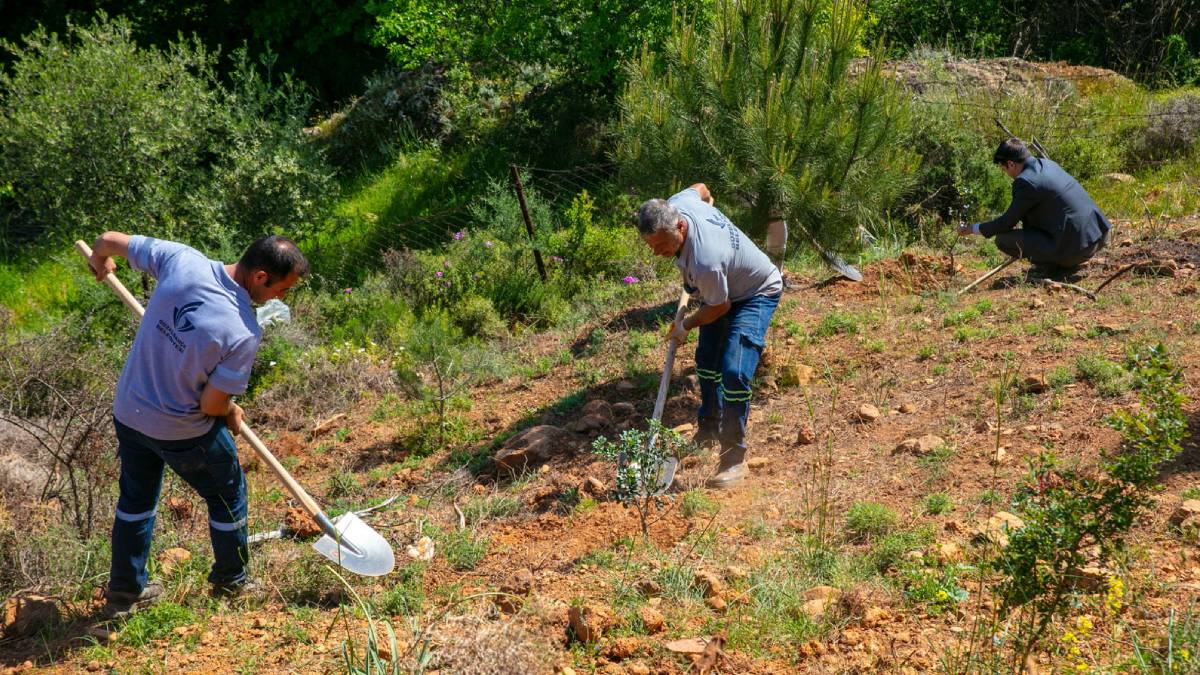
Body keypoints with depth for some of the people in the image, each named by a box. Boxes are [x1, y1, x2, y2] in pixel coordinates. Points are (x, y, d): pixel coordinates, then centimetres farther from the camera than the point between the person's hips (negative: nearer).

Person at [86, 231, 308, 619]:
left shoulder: (181, 259, -17)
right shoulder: (244, 333, -30)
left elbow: (110, 240, -3)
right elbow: (211, 404, -22)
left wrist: (100, 260, 21)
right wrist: (232, 412, 2)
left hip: (127, 411, 6)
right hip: (183, 433, -6)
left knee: (136, 497, 27)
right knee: (227, 497, 21)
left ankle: (123, 593, 41)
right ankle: (231, 583, 40)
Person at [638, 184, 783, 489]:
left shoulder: (705, 260, -44)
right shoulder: (673, 206, -23)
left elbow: (720, 307, -25)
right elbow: (700, 187, 2)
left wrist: (685, 326, -8)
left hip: (757, 293, -9)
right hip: (724, 287, 9)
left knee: (734, 372, -22)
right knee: (707, 361, 18)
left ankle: (734, 457, -11)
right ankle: (709, 430, 40)